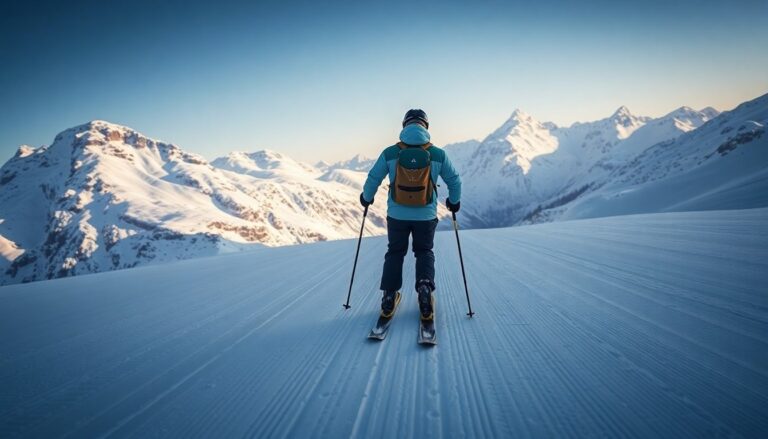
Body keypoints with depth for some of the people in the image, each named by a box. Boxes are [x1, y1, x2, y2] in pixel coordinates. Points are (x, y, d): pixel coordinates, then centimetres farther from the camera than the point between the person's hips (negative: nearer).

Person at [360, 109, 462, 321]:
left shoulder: (390, 153, -8)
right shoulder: (438, 154, -6)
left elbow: (373, 178, 1)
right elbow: (454, 180, 4)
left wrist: (366, 197, 20)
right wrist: (454, 202, 23)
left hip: (397, 215, 0)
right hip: (426, 216, 0)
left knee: (395, 252, 19)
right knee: (424, 252, 19)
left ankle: (389, 297, 13)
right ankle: (425, 286, -5)